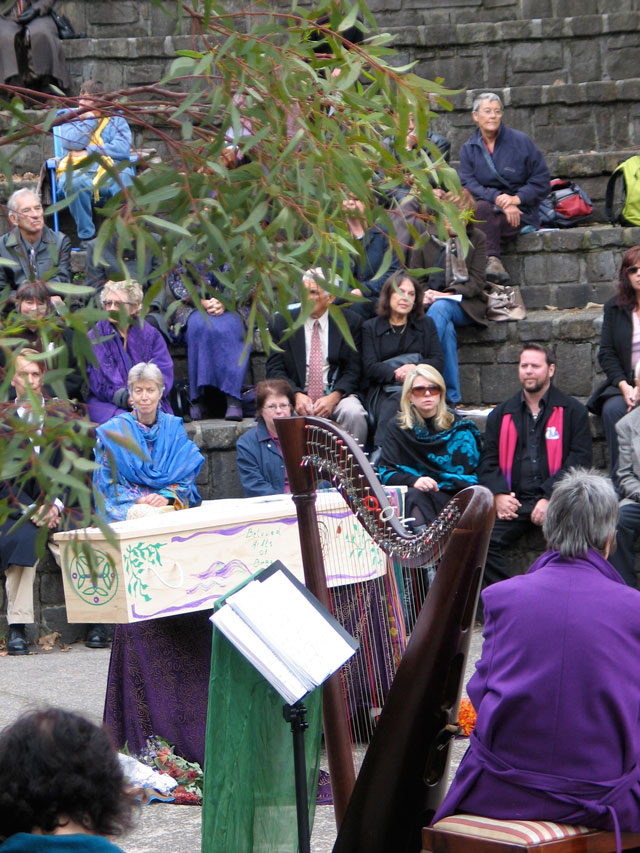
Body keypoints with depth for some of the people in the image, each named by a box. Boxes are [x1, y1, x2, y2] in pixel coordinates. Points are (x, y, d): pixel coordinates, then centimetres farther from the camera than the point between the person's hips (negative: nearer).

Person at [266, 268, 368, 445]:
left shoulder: (350, 322, 5)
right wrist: (296, 395, -16)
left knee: (353, 412, -32)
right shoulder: (282, 322, 6)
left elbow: (353, 370, 2)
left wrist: (333, 397, -16)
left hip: (336, 395, 0)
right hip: (294, 396, 0)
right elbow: (275, 369, 2)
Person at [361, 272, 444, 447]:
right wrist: (395, 373, -16)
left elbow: (438, 361, 11)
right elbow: (369, 367, 3)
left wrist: (416, 368, -11)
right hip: (385, 391, -1)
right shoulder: (371, 327, 16)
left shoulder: (426, 325, 23)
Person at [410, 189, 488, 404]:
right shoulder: (425, 237, 10)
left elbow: (476, 283, 0)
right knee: (446, 328, -36)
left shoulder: (476, 238, 7)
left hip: (465, 305, -1)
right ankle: (452, 395, -39)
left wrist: (448, 295, -15)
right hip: (431, 302, 1)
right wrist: (423, 295, -12)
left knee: (440, 308, -37)